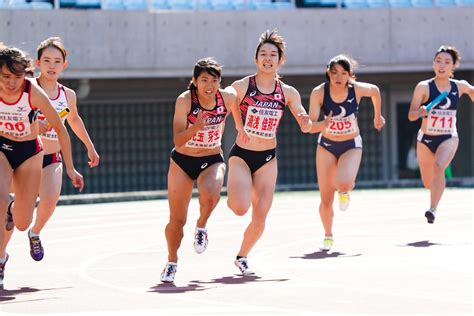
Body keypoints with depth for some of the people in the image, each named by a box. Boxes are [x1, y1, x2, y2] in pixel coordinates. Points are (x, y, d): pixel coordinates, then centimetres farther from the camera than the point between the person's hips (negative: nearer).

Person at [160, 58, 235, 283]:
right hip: (182, 162, -1)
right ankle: (172, 262, 28)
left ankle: (201, 227, -1)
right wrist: (196, 127, -39)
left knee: (210, 194, -33)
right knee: (177, 220, 3)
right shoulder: (185, 100, -19)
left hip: (212, 161, 1)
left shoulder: (227, 98, -12)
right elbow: (178, 141, -23)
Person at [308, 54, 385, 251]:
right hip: (326, 146, 1)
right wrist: (323, 125, -44)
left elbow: (375, 91, 7)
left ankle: (344, 191, 10)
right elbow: (310, 125, -23)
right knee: (325, 199, 0)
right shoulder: (319, 93, -19)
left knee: (343, 184, -29)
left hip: (352, 146, -1)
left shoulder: (357, 89, -17)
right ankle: (328, 235, 28)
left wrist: (377, 116, 18)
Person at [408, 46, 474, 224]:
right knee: (427, 183, 13)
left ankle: (433, 209, -31)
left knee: (439, 167, -31)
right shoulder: (424, 87, -10)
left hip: (449, 138, 0)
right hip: (426, 139, 0)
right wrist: (420, 112, -33)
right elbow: (411, 116, -14)